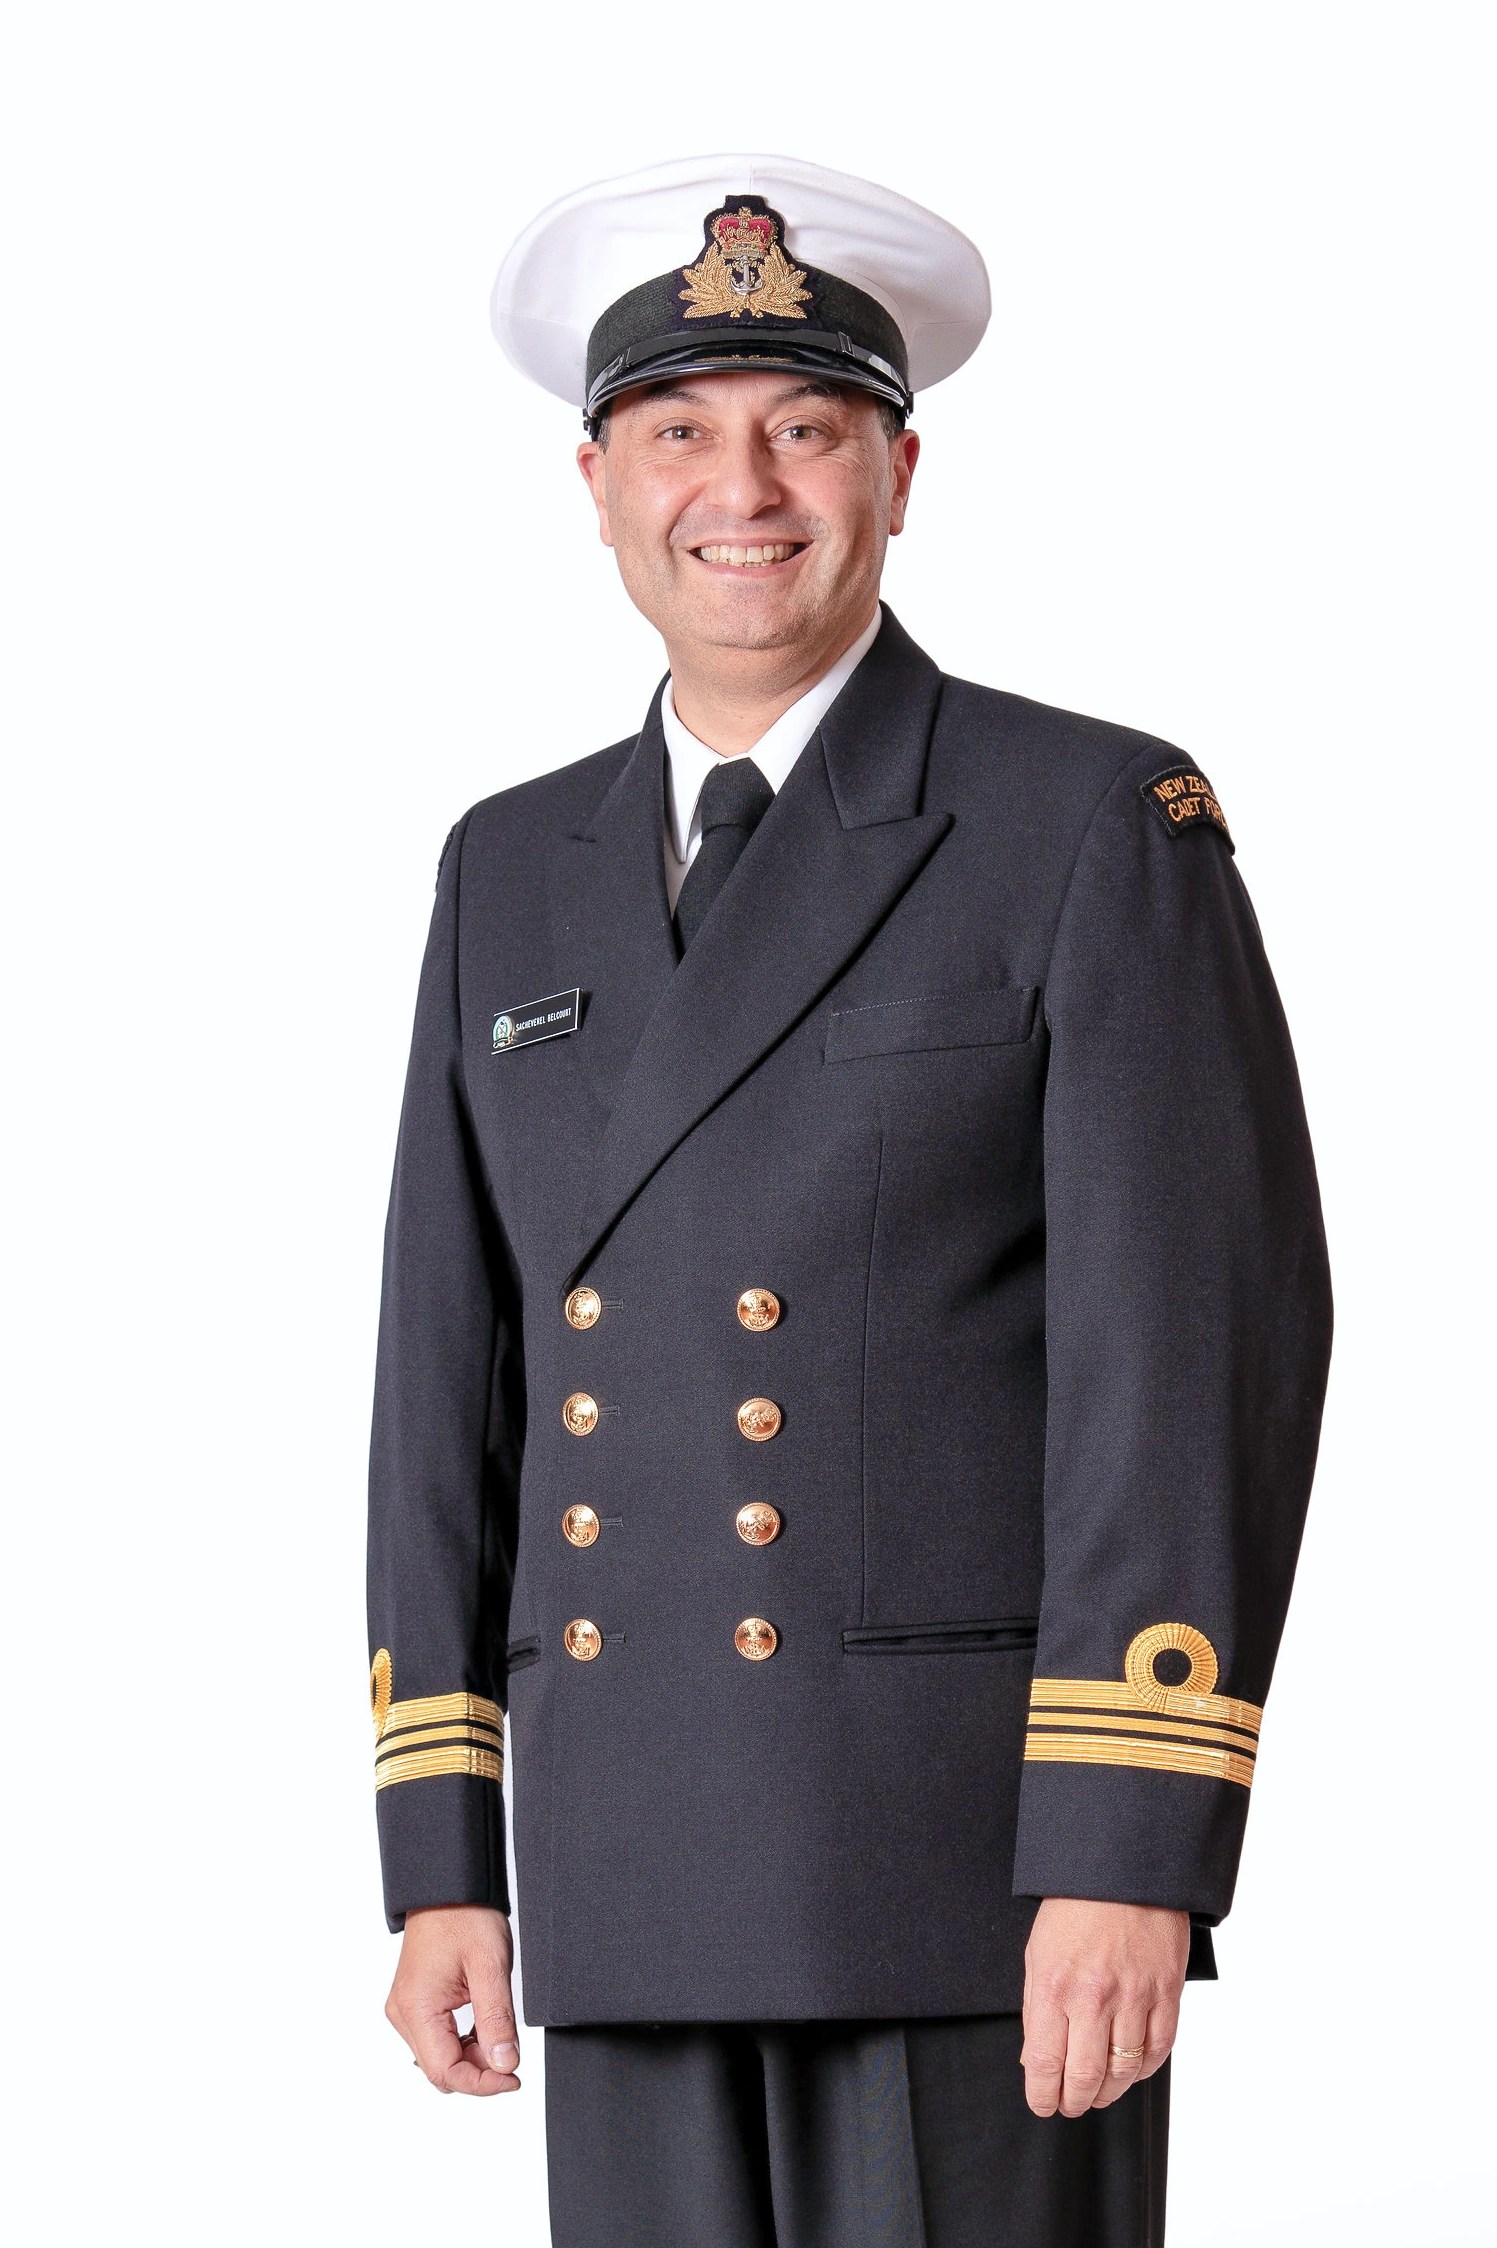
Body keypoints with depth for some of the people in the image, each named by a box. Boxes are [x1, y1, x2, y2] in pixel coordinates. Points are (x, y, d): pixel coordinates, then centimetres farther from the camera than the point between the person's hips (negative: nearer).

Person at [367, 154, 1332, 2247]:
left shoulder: (1103, 829, -4)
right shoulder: (515, 874, 13)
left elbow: (1203, 1341, -12)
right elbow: (455, 1374, 12)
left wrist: (1129, 1858, -19)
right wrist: (437, 1859, 7)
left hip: (989, 1842, -5)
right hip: (642, 1875, 5)